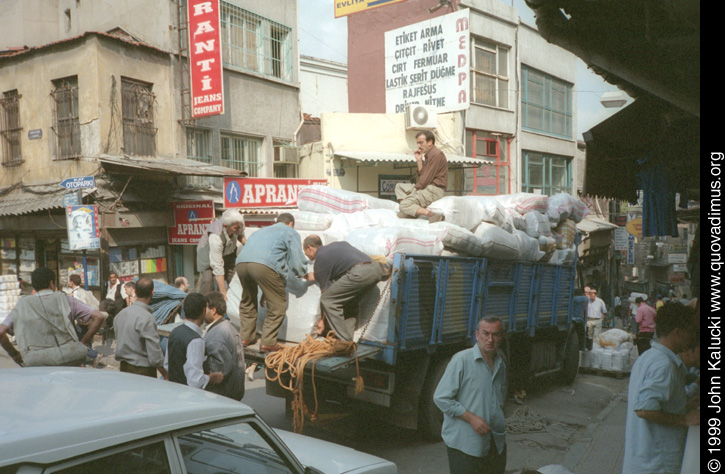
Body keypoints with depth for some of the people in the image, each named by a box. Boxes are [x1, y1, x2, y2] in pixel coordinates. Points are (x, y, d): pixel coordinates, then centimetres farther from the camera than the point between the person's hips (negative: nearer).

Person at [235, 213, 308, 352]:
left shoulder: (262, 230, 40)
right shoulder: (290, 232, 21)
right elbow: (297, 262, 11)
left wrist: (264, 293, 47)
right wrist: (303, 273, 36)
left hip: (241, 262, 7)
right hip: (264, 265, -7)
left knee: (247, 301, 28)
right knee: (277, 304, 7)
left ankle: (246, 337, 34)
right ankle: (268, 343, 8)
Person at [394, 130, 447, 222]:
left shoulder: (436, 154, -13)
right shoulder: (429, 155, 19)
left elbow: (426, 179, -17)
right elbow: (422, 175, 16)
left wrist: (416, 188, -5)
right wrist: (419, 160, 9)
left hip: (434, 190, -11)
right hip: (427, 188, 11)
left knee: (404, 205, -22)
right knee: (399, 186, 18)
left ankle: (432, 214, -33)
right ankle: (410, 210, -5)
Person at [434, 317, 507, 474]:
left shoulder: (501, 364, 11)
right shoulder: (461, 360, -12)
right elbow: (441, 398, -14)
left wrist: (500, 424, 13)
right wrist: (471, 418, -18)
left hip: (496, 443, 7)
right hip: (464, 443, -7)